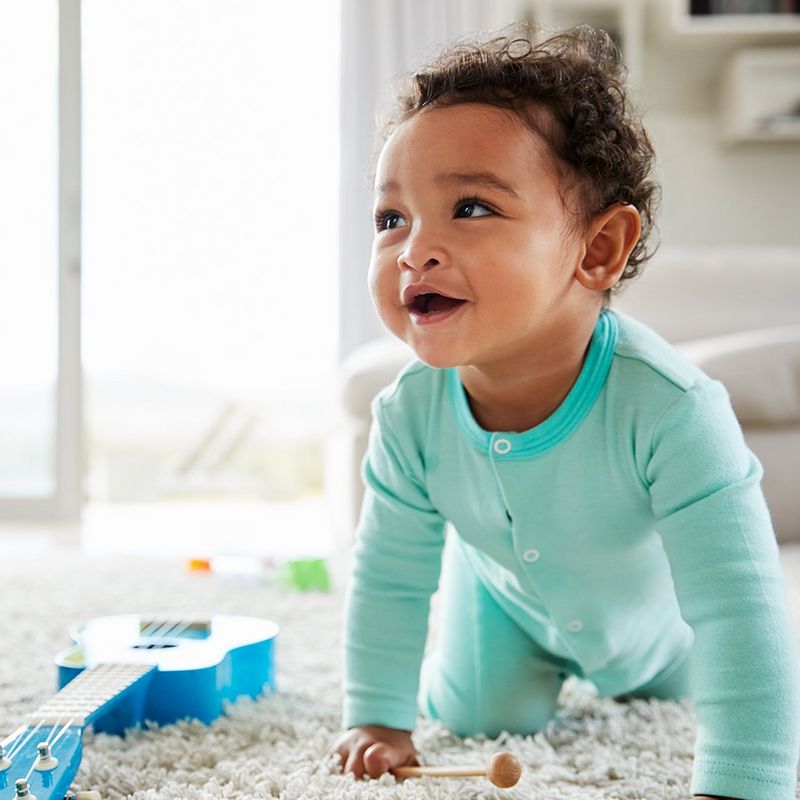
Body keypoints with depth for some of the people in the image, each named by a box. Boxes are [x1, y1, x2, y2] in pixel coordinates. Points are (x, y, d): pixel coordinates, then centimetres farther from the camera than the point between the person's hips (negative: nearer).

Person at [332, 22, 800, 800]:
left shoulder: (667, 409, -45)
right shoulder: (410, 416, -31)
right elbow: (389, 582, -16)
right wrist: (378, 719, -13)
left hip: (659, 613, -1)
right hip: (511, 597, 2)